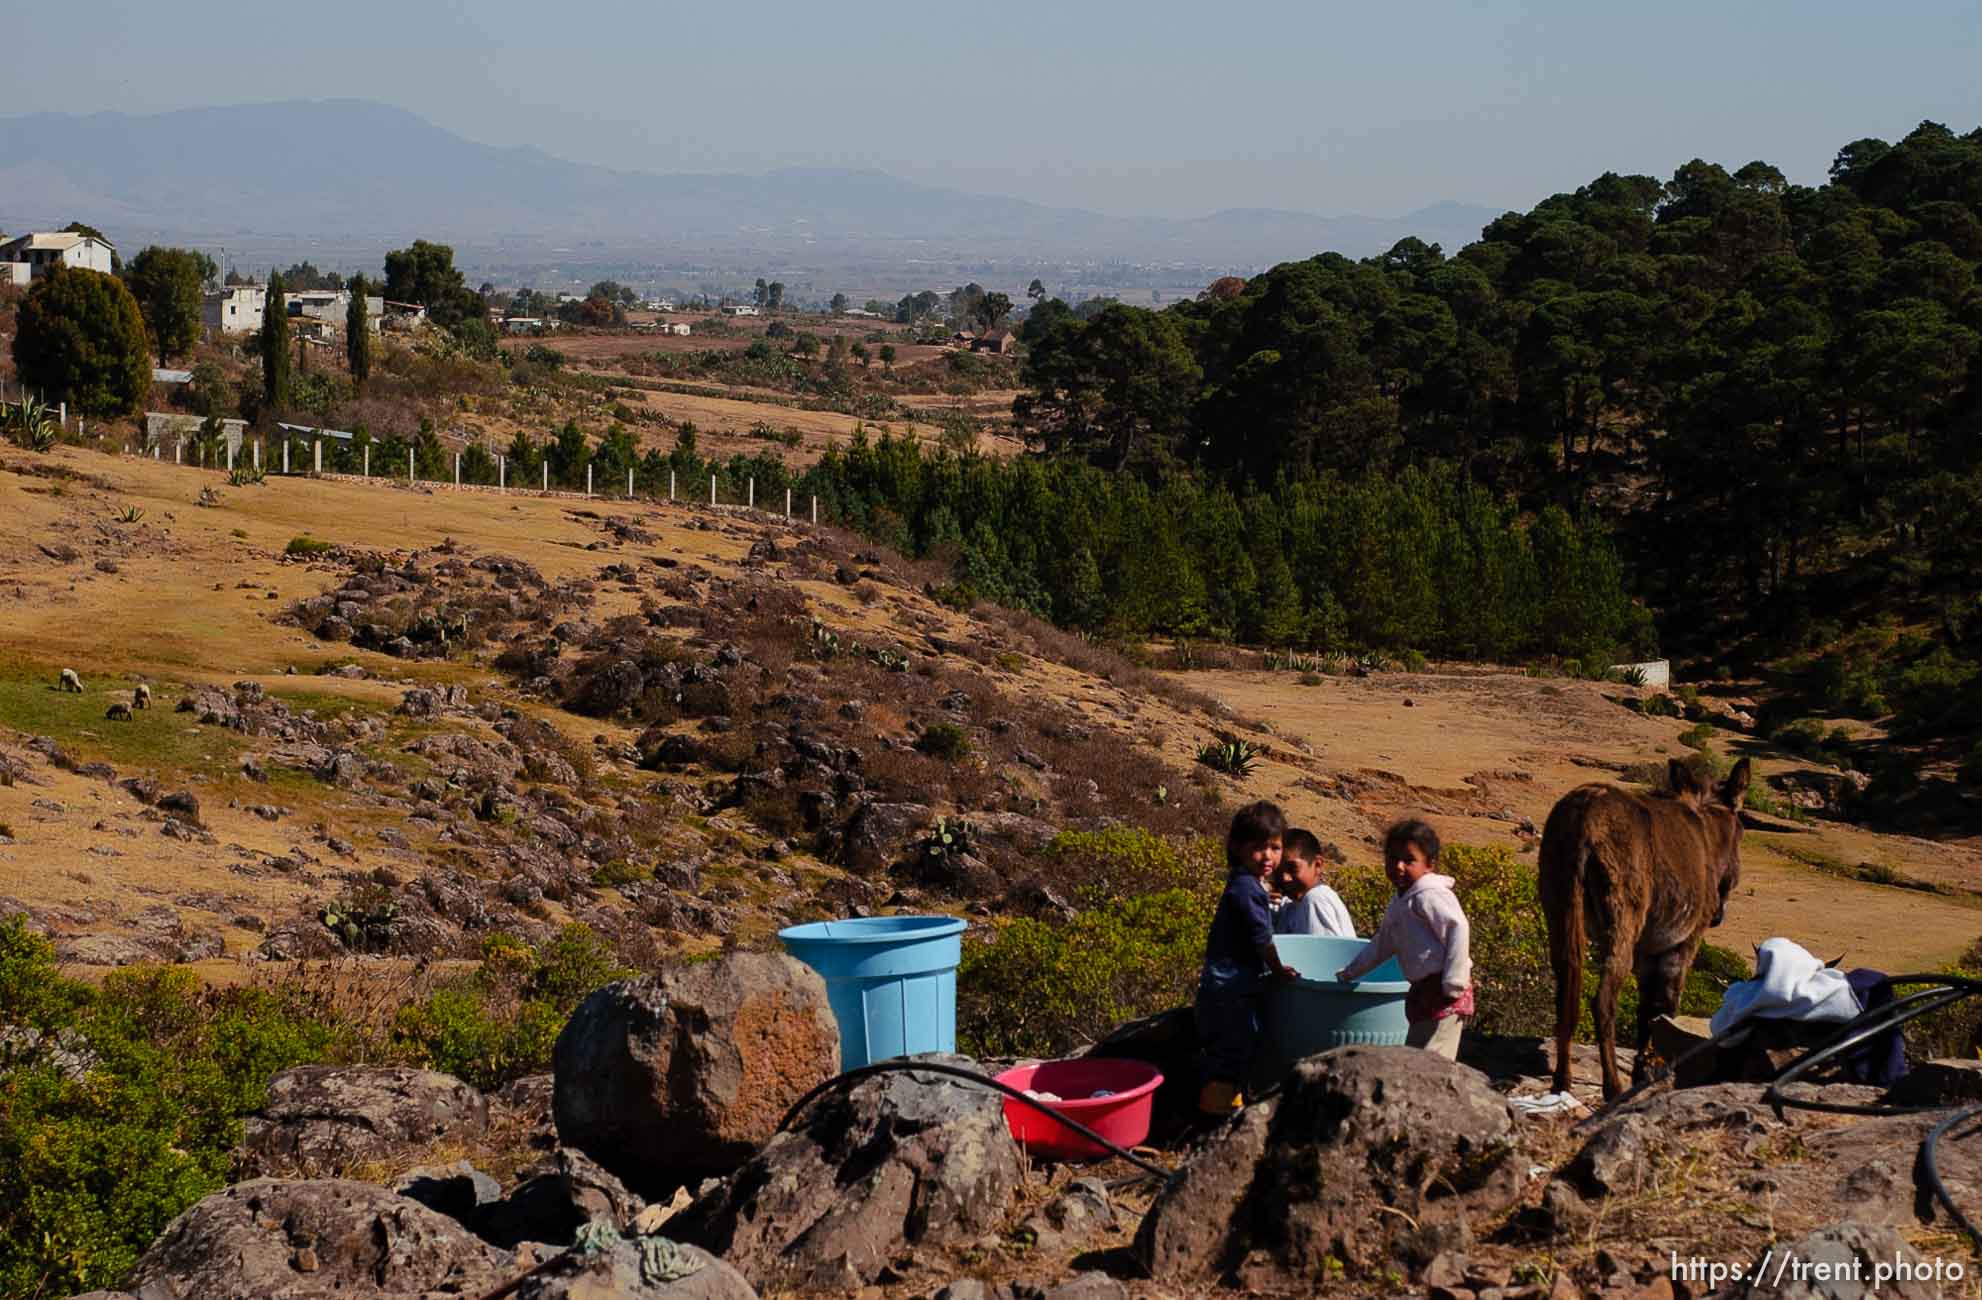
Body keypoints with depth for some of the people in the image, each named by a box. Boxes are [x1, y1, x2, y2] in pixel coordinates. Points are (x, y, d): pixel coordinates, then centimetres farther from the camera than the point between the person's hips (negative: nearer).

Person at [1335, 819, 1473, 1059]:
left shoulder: (1428, 896, -11)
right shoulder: (1399, 905, 21)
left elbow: (1458, 930, -21)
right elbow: (1382, 944, 33)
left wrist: (1453, 985, -22)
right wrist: (1349, 973, 37)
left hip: (1441, 990, -10)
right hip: (1422, 989, 10)